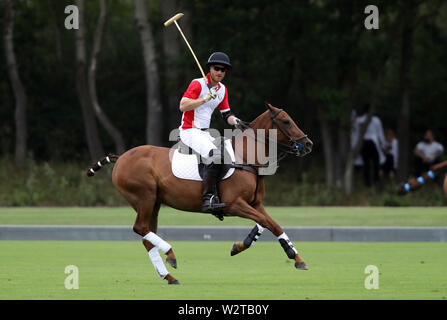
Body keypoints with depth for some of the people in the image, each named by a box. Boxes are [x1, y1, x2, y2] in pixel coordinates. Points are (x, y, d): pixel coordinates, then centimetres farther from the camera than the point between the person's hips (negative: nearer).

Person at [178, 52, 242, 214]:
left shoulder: (222, 90, 13)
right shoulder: (198, 84, -10)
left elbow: (226, 114, 19)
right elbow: (183, 106, -20)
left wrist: (235, 121, -4)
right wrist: (206, 98, -25)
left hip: (205, 133, 9)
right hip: (190, 131, -9)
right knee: (214, 154, -30)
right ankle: (208, 199, -36)